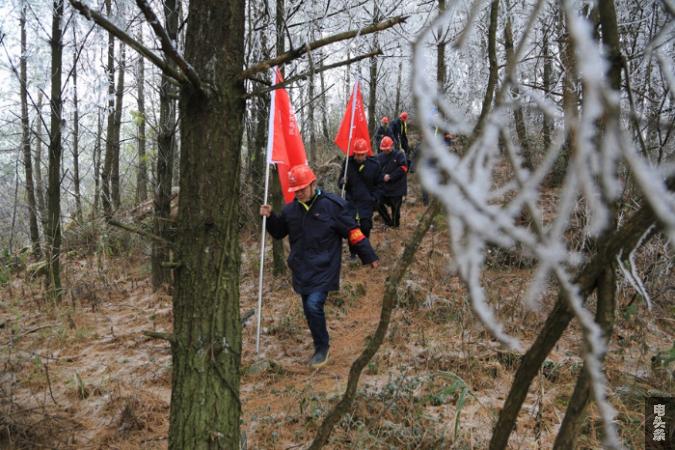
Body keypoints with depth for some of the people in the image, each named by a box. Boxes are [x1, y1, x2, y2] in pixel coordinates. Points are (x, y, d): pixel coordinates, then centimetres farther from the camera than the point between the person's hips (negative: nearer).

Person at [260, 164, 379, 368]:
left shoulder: (332, 205, -11)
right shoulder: (291, 209, 5)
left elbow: (353, 232, -7)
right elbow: (279, 232, 19)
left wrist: (369, 257, -3)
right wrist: (270, 218, -1)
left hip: (324, 269, -6)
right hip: (302, 270, 6)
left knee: (314, 305, -18)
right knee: (309, 308, 12)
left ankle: (322, 346, 2)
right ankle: (321, 343, 32)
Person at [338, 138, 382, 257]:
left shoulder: (374, 165, -3)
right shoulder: (348, 163, -4)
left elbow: (377, 185, 9)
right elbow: (340, 181, 5)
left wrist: (375, 198, -1)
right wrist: (342, 182, -18)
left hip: (367, 202, 0)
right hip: (351, 201, 0)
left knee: (366, 227, -3)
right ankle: (353, 252, 15)